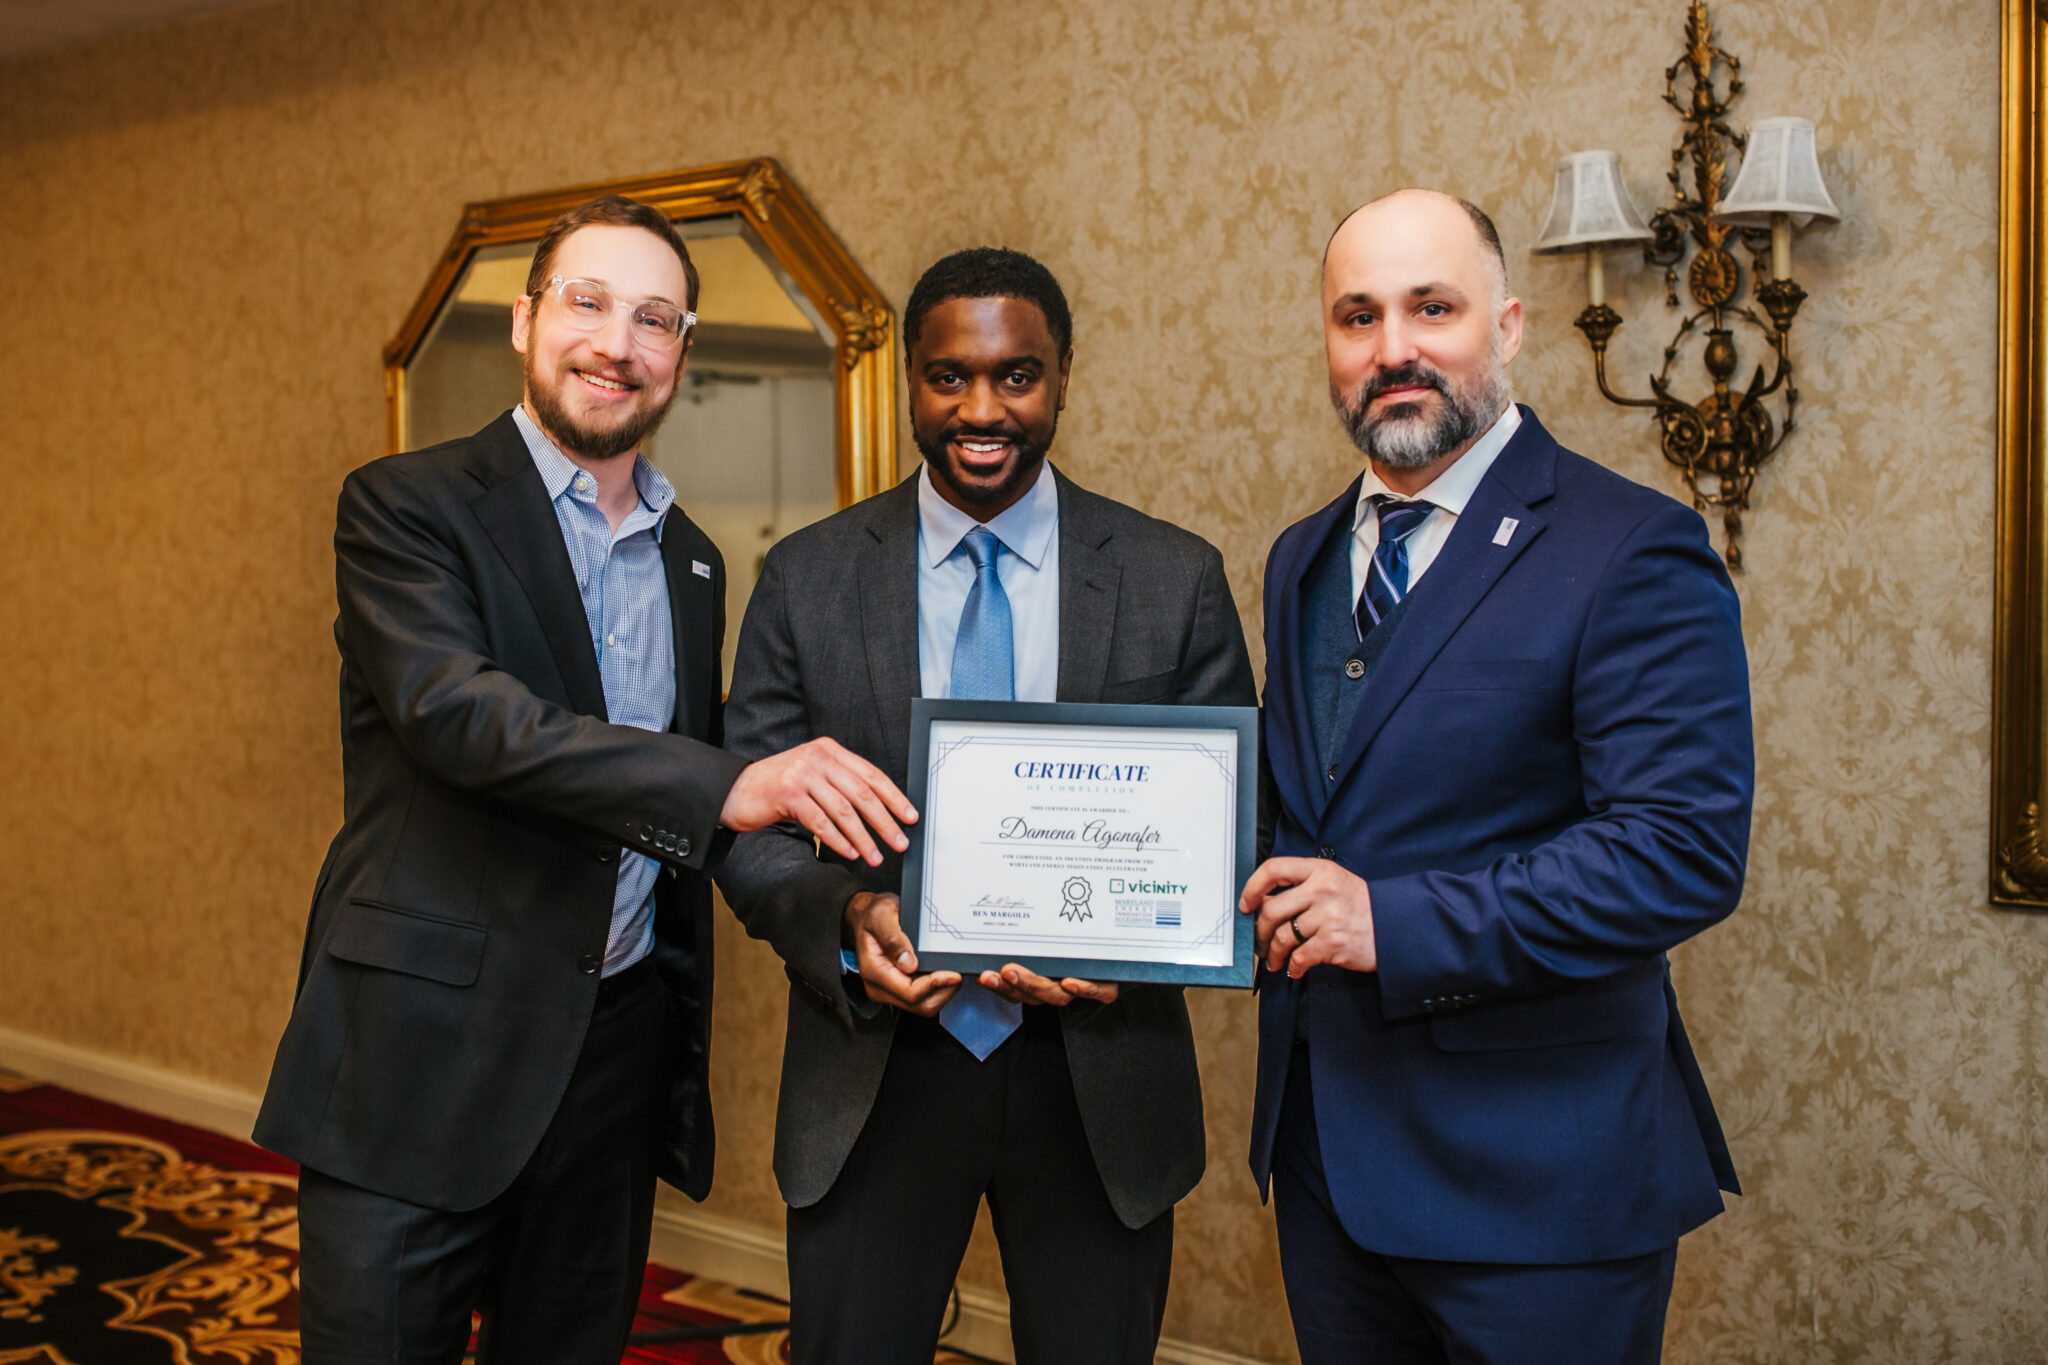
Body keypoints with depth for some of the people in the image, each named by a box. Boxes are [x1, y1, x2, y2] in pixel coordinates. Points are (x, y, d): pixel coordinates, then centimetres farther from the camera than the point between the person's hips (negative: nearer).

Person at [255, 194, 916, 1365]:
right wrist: (729, 783, -32)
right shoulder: (409, 506, -6)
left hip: (621, 1042, 6)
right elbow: (458, 710, -23)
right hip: (428, 1046, -5)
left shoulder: (691, 560, 13)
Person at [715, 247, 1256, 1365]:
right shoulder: (806, 581, 0)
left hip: (1098, 1081, 0)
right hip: (874, 1074, 0)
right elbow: (744, 827, 1)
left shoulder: (1177, 582, -1)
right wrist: (845, 914, -19)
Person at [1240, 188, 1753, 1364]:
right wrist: (1283, 897, -4)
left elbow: (1685, 849, -21)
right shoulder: (1305, 560, 11)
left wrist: (1401, 921, -24)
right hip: (1325, 1146, 7)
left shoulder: (1632, 551, -13)